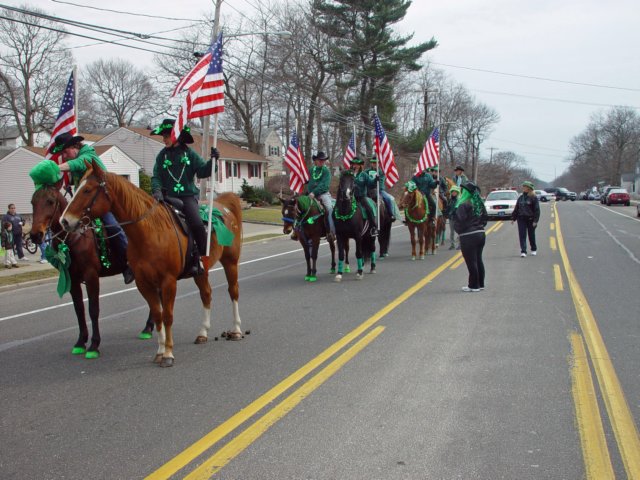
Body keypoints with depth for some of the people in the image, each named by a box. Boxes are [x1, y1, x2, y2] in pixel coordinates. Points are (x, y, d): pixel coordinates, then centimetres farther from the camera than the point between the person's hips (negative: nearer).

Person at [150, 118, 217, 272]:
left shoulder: (189, 153, 5)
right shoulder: (162, 155, 9)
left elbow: (202, 172, -1)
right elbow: (156, 177, 2)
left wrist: (212, 161, -18)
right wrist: (157, 190, -17)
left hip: (188, 195, -3)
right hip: (168, 197, 3)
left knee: (197, 223, -23)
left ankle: (203, 257, -10)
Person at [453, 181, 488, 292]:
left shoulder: (463, 205, -16)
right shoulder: (479, 204, 9)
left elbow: (460, 221, -20)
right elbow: (485, 217, 14)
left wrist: (458, 230, -3)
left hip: (468, 236, -8)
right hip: (480, 233, 8)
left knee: (471, 262, -1)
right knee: (478, 260, 16)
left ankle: (473, 286, 5)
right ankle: (480, 284, 23)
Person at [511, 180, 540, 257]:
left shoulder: (533, 198, -7)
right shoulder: (520, 198, 8)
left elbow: (537, 210, -8)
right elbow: (516, 209, 14)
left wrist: (535, 220, -14)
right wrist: (513, 218, 10)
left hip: (530, 219, -4)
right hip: (521, 219, 4)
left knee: (531, 235, 10)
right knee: (522, 235, -4)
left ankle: (534, 249, 29)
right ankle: (523, 251, -5)